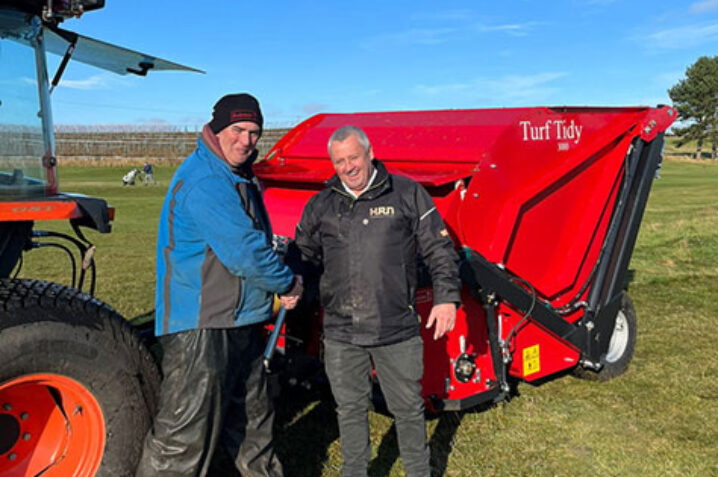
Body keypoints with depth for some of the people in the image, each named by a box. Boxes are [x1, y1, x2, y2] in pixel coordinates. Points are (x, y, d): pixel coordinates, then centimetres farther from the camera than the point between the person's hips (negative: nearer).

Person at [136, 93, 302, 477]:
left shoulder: (237, 177, 14)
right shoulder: (204, 181, -20)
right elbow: (243, 253, -26)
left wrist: (282, 284, 6)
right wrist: (288, 283, -9)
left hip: (240, 323, 10)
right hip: (201, 328, -10)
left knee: (251, 420, 24)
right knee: (186, 436, 0)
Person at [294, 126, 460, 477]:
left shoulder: (407, 194, 0)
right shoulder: (320, 205, 8)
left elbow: (438, 249, 1)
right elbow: (304, 256, 18)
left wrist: (446, 297, -6)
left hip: (396, 330, -2)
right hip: (340, 333, 3)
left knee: (408, 408, 11)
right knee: (350, 409, 16)